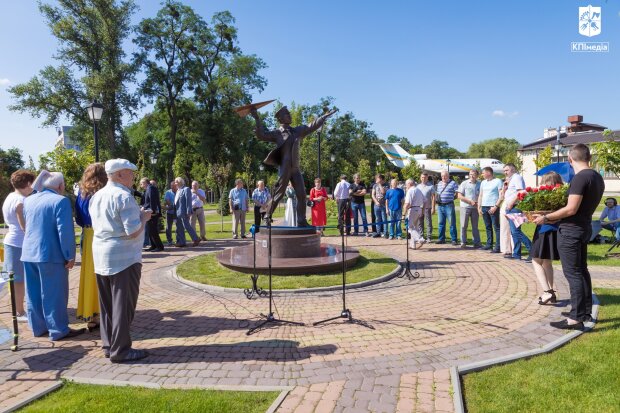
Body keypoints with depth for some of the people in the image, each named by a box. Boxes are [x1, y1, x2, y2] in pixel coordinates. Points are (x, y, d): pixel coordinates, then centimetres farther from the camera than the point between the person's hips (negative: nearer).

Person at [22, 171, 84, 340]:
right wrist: (70, 255, -13)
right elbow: (65, 231, -18)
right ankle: (58, 330, 7)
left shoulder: (28, 200, 11)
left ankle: (38, 327, 24)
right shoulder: (60, 201, -14)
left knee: (34, 293, 14)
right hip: (51, 254, -8)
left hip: (29, 253, 8)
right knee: (54, 293, 0)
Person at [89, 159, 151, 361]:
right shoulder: (123, 196, -16)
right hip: (124, 257, -9)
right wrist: (144, 217, -3)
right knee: (123, 305, 0)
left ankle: (108, 345, 24)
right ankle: (120, 350, 7)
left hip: (101, 256, 9)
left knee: (107, 304, 15)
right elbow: (133, 232, -21)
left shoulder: (97, 196, 11)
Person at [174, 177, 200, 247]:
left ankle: (196, 239, 3)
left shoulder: (186, 189, -9)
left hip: (183, 212, -9)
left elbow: (188, 201, -15)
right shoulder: (178, 191, 18)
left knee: (187, 226, -6)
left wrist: (188, 212, -21)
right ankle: (181, 242, 16)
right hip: (178, 212, 9)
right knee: (179, 228, 10)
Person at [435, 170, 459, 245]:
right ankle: (441, 239, 18)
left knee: (452, 223, -3)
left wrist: (451, 196, -11)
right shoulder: (439, 183, 16)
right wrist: (436, 198, 7)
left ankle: (453, 240, 2)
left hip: (449, 205, -6)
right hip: (440, 205, 6)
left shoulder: (453, 183, -2)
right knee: (441, 223, 10)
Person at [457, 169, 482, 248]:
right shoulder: (464, 183, -1)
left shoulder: (479, 184, 6)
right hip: (465, 207, -2)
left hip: (475, 208, 2)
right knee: (463, 226, 1)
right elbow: (460, 196, -6)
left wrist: (478, 203, -9)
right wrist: (470, 201, -12)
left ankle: (477, 242, 13)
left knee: (475, 226, 8)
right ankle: (463, 242, 10)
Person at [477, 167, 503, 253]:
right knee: (488, 227, 11)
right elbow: (480, 195, 19)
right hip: (484, 207, 7)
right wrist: (479, 207, 10)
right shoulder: (483, 182, 17)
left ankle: (498, 247, -5)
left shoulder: (498, 181, -3)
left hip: (493, 207, -7)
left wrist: (495, 206, -16)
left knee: (496, 227, -5)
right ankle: (489, 244, 18)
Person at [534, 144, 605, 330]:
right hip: (585, 227, 9)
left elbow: (571, 209, -22)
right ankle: (586, 312, 28)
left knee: (572, 272, -5)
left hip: (571, 230, -9)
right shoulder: (598, 178, 9)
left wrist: (546, 218, -12)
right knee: (581, 270, 17)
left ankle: (576, 318, -2)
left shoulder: (580, 177, -19)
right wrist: (555, 217, 21)